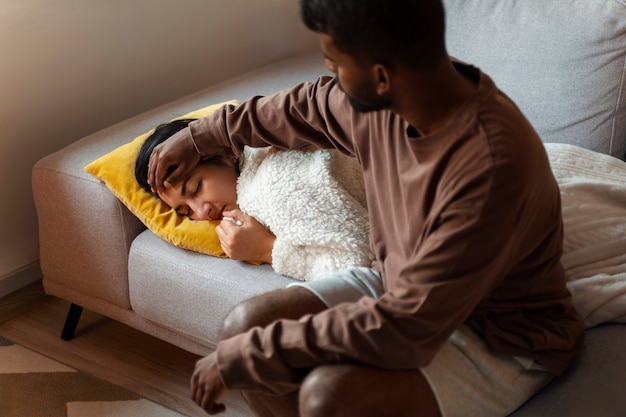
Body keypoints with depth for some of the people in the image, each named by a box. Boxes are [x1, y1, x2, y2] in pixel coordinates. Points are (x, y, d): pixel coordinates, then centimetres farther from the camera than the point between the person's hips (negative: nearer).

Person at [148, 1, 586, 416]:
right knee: (246, 325, -8)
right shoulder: (383, 99, -11)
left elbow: (404, 328, -33)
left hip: (499, 339, -7)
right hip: (403, 285, 8)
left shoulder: (490, 167, -36)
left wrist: (243, 358, -28)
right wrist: (202, 136, 26)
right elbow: (307, 108, 13)